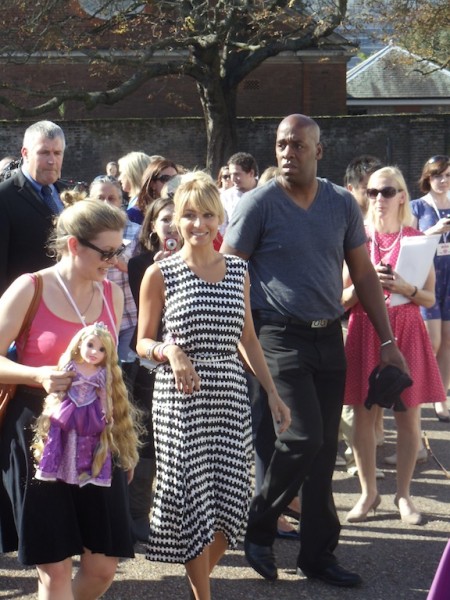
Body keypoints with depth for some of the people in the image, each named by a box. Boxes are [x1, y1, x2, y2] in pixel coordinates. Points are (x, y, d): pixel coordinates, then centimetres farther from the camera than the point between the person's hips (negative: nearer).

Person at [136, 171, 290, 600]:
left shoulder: (238, 271, 9)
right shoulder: (160, 274, -2)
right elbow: (143, 342, 3)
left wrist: (273, 393, 13)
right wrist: (170, 351, -18)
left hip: (231, 396, 4)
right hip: (180, 400, -4)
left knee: (228, 501, 2)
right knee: (194, 503, -1)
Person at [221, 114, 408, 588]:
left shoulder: (342, 203, 5)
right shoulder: (258, 203, -6)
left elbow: (364, 274, 10)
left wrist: (387, 340, 7)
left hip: (329, 338, 5)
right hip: (280, 337, -4)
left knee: (324, 448, 7)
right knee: (304, 436, -16)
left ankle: (318, 554, 19)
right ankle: (257, 527, 8)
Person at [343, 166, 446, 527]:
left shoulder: (417, 239, 4)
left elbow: (430, 298, 4)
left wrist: (405, 289, -15)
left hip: (406, 331, 0)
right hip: (365, 330, 0)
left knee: (408, 417, 1)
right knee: (363, 414, 2)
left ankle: (404, 494, 15)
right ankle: (368, 493, 16)